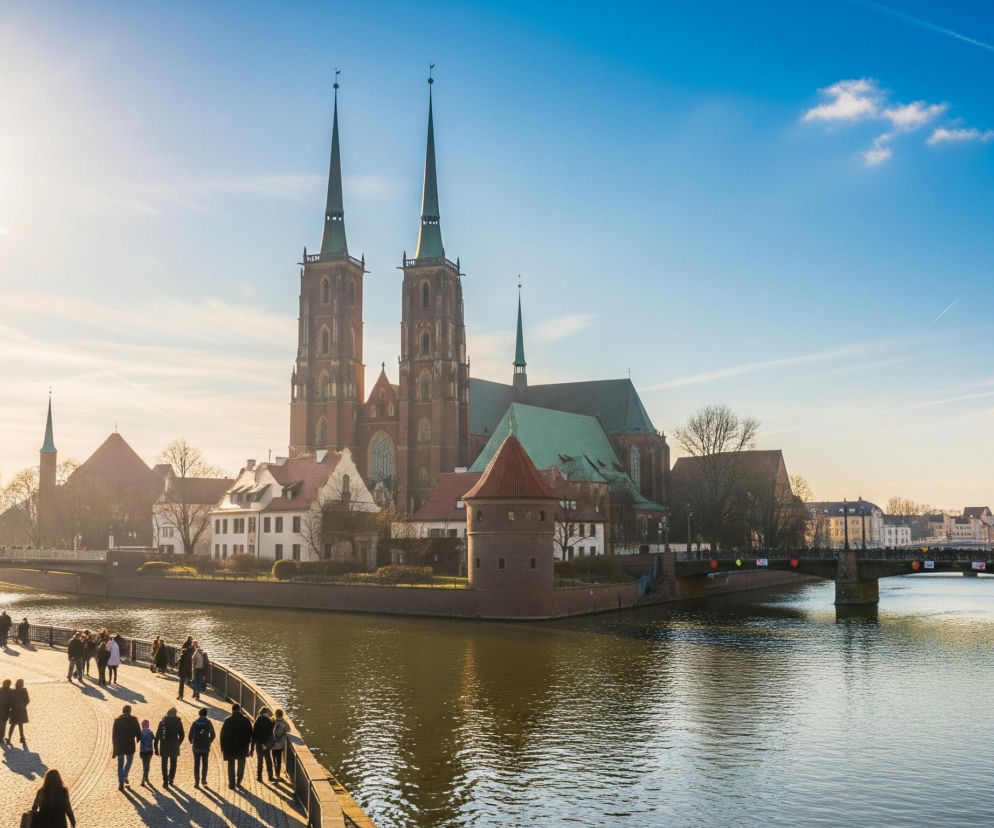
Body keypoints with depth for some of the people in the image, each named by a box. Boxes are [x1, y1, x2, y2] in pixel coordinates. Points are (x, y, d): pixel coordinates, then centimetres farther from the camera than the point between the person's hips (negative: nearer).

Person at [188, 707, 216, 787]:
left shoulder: (195, 723, -4)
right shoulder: (208, 723, -2)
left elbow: (190, 734, -8)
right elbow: (213, 735, 0)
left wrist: (191, 742, 11)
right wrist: (210, 742, 17)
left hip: (196, 747, 0)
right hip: (206, 747, 0)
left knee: (196, 764, 7)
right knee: (205, 764, 10)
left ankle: (196, 782, 3)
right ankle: (203, 781, 5)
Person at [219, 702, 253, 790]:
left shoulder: (227, 721, -6)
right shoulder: (246, 720, -3)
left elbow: (222, 734, -4)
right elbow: (250, 734, 2)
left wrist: (223, 747, 3)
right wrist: (248, 744, 12)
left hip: (230, 747, -1)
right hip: (242, 747, 1)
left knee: (231, 765, 9)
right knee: (241, 764, 14)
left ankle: (231, 783, 7)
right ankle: (238, 781, 12)